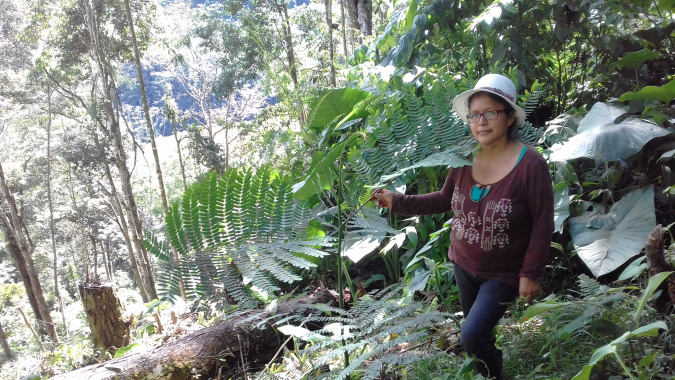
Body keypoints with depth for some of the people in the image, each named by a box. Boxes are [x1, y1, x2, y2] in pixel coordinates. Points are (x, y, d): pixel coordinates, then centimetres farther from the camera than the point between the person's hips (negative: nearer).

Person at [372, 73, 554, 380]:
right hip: (463, 265, 5)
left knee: (472, 336, -8)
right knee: (477, 332, 22)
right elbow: (445, 199, 4)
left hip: (503, 274, -5)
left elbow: (542, 224, -17)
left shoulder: (531, 165, -23)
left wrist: (531, 274, -15)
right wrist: (398, 202, -5)